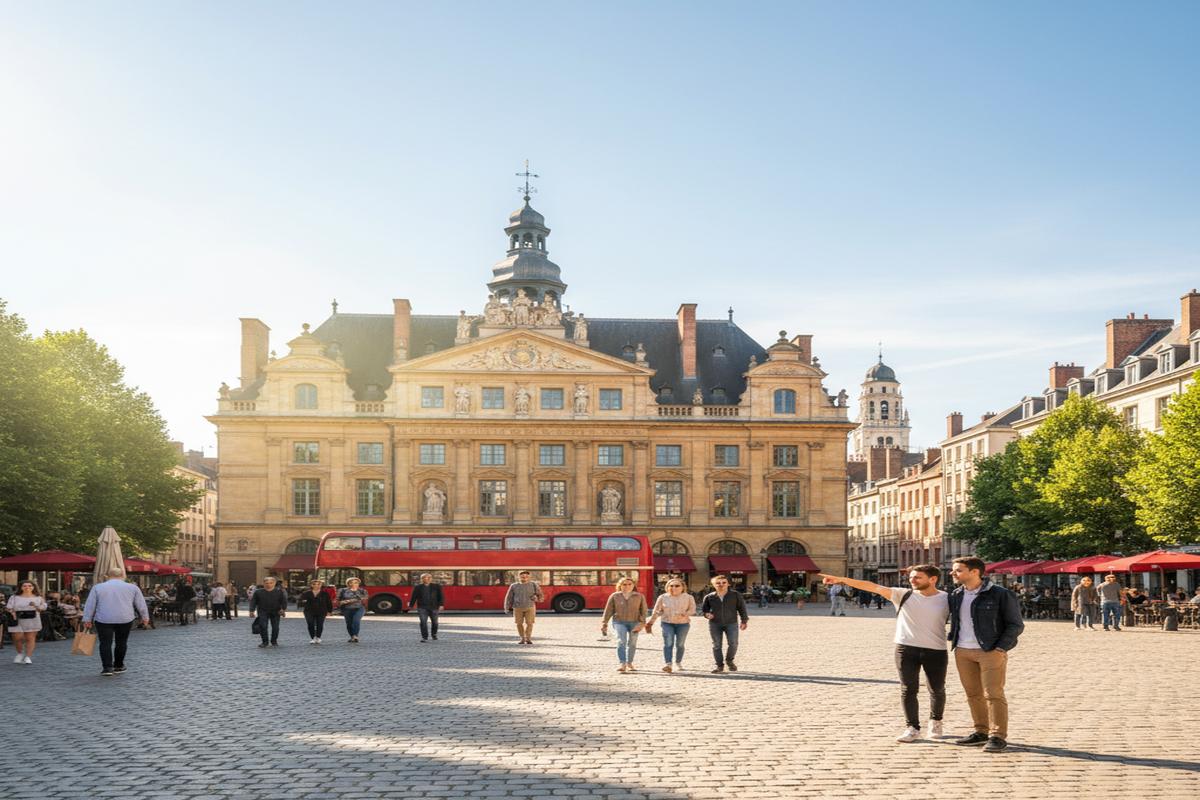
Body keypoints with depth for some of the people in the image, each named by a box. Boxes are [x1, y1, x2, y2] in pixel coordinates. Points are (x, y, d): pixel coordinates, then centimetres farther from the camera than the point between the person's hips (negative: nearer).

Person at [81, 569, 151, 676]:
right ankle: (118, 666, 18)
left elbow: (89, 605, 6)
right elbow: (141, 604, 12)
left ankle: (107, 667, -6)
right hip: (125, 619, 1)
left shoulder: (98, 587, 8)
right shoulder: (132, 587, 8)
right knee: (121, 642, 12)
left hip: (103, 619, -1)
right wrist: (145, 617, 22)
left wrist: (87, 620, 8)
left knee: (105, 643, 2)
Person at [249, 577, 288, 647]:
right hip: (263, 612, 0)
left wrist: (283, 610, -8)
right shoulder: (258, 592, 0)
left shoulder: (279, 592, -1)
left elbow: (284, 601, 3)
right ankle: (265, 642, 3)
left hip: (275, 612, 0)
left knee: (275, 627, 0)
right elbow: (253, 602, 4)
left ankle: (274, 642, 20)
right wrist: (252, 611, -4)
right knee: (262, 626, -13)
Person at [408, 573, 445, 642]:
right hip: (422, 608, -1)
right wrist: (411, 606, 10)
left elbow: (441, 596, 2)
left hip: (434, 607, 1)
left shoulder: (437, 586, 3)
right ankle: (424, 637, -7)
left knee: (434, 622, 12)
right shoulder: (418, 587, 4)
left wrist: (441, 605, -8)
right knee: (423, 622, -13)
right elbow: (414, 597, 9)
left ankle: (434, 634, 36)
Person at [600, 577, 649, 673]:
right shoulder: (614, 596, 4)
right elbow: (608, 611, 6)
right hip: (620, 622, -1)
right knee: (621, 641, -18)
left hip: (634, 622, 1)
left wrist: (642, 623, -10)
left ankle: (629, 663, 24)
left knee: (632, 643, 6)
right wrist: (604, 624, 4)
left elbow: (644, 611, 2)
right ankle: (622, 664, -24)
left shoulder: (640, 596, 3)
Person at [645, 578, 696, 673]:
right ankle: (668, 664, -22)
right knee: (668, 643, -14)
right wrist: (651, 622, 5)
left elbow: (692, 610, 1)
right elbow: (657, 611, 9)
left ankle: (678, 663, 20)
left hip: (683, 623, 0)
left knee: (680, 644, 3)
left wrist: (684, 614, -18)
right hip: (667, 623, 0)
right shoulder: (663, 597, 5)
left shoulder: (688, 597, 3)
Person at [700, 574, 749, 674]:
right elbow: (703, 609, 13)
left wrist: (744, 621, 1)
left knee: (733, 643, -10)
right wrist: (706, 614, -9)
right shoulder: (709, 597, 1)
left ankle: (729, 660, 15)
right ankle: (720, 666, 11)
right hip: (715, 624, 1)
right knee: (716, 645, 0)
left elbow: (742, 608, 5)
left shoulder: (736, 595, 0)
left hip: (731, 623, -1)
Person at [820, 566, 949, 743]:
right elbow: (874, 587, -9)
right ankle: (912, 728, 8)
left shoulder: (946, 599, -1)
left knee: (937, 690, 14)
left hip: (936, 651, 0)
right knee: (908, 689, -1)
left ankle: (935, 721, 38)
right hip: (906, 648, 0)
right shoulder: (903, 595, -2)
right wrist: (842, 580, -16)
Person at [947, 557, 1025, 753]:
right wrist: (954, 641, 9)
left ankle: (998, 736, -2)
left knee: (993, 694, -7)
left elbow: (1016, 625, -5)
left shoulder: (1000, 595, -8)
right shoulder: (956, 595, 9)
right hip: (962, 652, 6)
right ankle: (981, 732, 18)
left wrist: (1001, 648, -13)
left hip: (991, 652, -6)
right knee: (973, 694, 9)